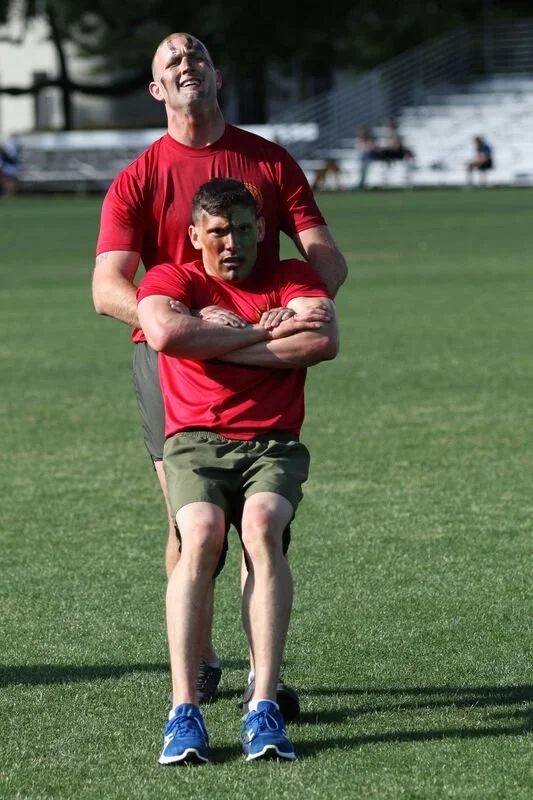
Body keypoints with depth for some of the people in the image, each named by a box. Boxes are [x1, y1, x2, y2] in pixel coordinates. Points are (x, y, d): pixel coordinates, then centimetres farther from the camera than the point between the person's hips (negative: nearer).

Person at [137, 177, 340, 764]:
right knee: (201, 535, -32)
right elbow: (165, 332, -12)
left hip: (274, 445, 0)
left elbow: (324, 342, -6)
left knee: (261, 525, -33)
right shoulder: (170, 280, 13)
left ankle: (264, 707, -37)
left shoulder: (292, 279, 15)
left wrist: (219, 344, -5)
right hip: (196, 443, 0)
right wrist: (264, 333, -5)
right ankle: (183, 712, -35)